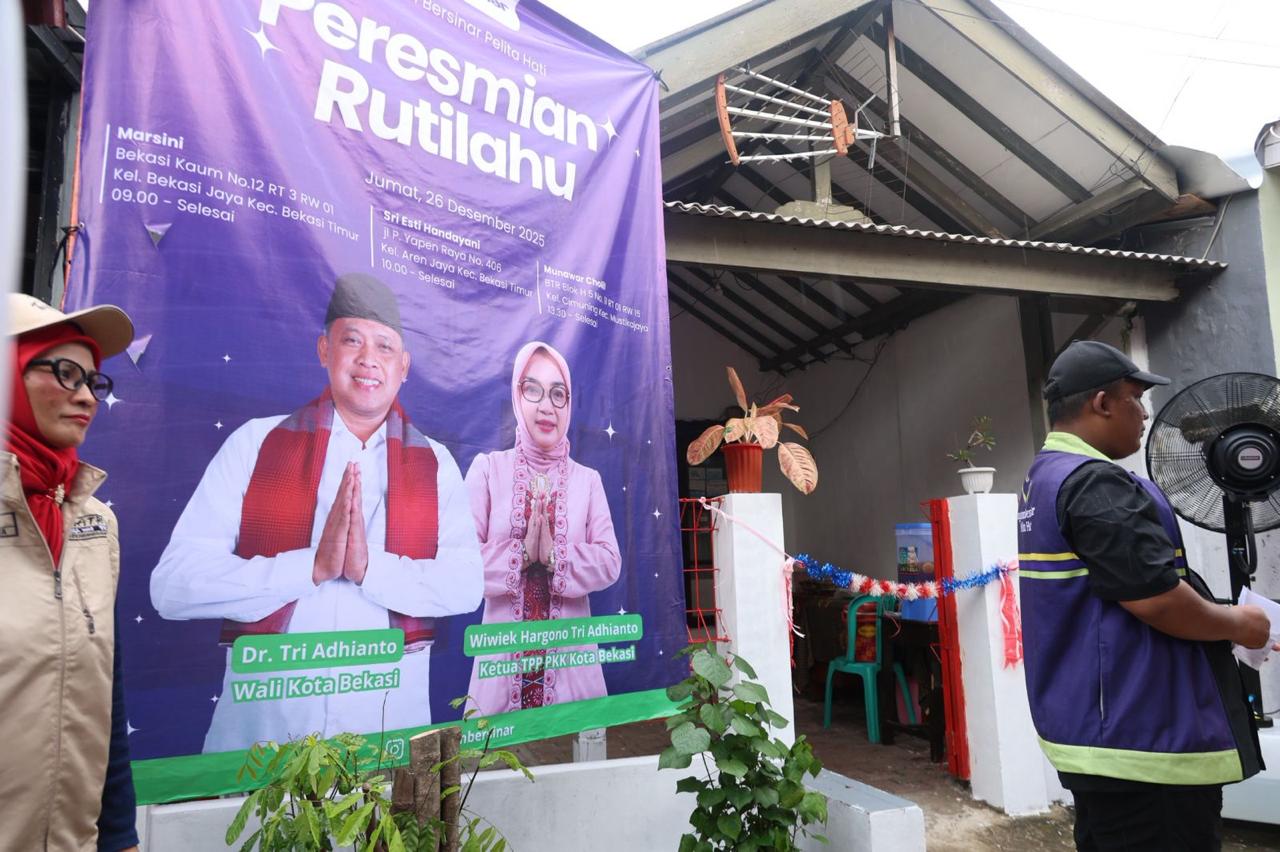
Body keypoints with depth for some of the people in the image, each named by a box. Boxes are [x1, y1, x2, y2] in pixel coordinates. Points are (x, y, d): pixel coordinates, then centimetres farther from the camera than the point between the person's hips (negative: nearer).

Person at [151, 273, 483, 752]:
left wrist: (370, 568, -23)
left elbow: (467, 585, -9)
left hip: (390, 709, 1)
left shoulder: (435, 465, 2)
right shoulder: (256, 444, -1)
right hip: (264, 710, -1)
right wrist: (313, 565, -19)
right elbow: (172, 586, -9)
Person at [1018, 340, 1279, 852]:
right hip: (1137, 738, -10)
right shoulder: (1095, 483, -20)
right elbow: (1155, 598, -23)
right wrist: (1236, 625, -4)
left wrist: (1218, 617, 20)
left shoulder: (1045, 478, 13)